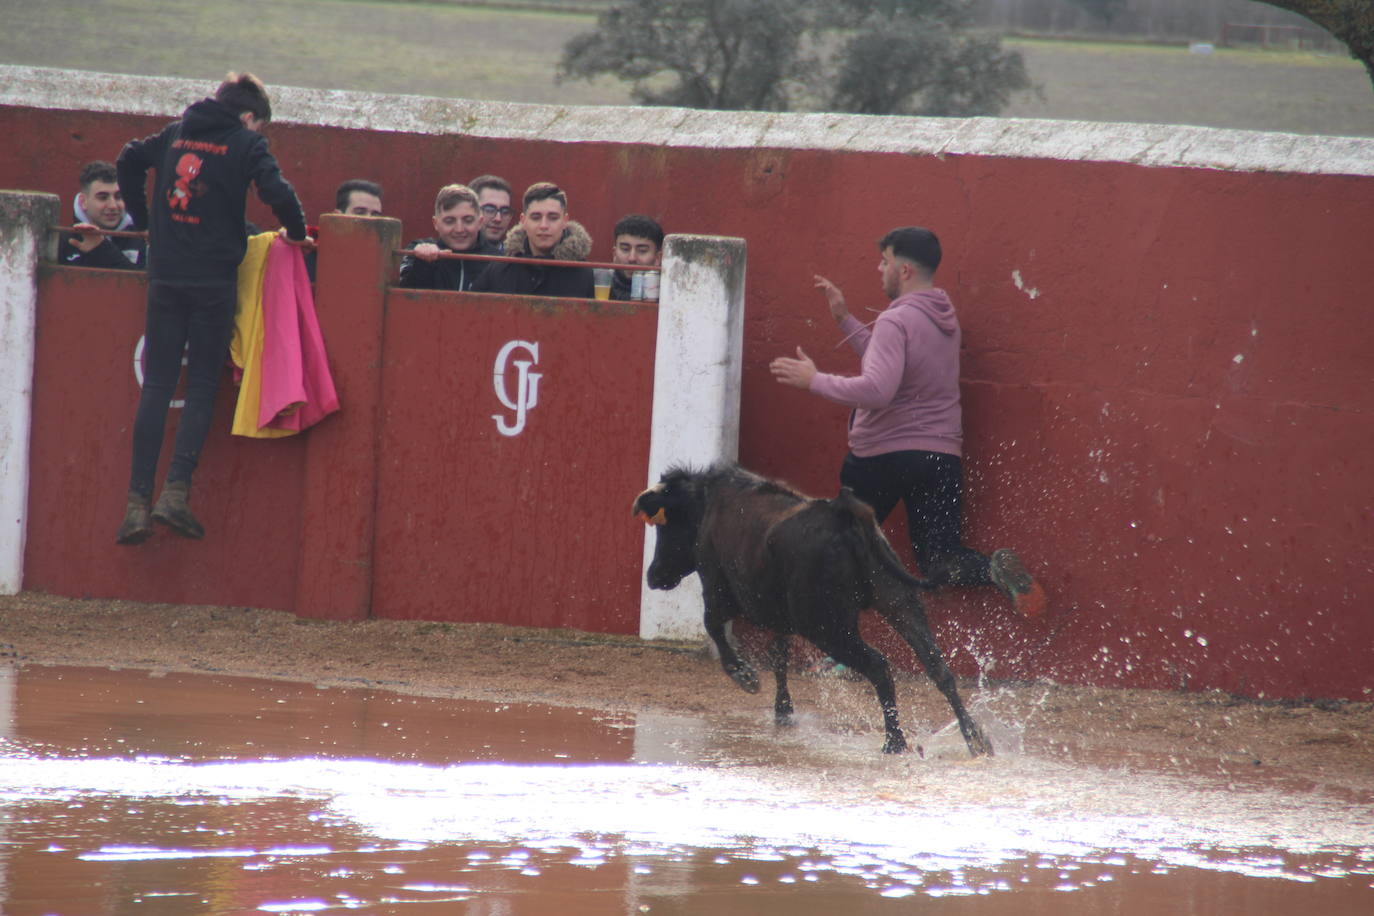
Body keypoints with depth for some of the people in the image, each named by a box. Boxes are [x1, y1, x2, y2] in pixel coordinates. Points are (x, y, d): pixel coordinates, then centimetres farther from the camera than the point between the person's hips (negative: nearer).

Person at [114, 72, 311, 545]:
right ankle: (176, 490, -12)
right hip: (214, 280, -4)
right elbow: (276, 191, -13)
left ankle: (138, 500, -3)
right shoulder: (246, 142, -2)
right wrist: (297, 233, 4)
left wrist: (145, 219, 30)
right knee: (202, 388, 3)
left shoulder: (176, 133, 12)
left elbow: (128, 161, 21)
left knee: (156, 387, 5)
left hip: (165, 275, 4)